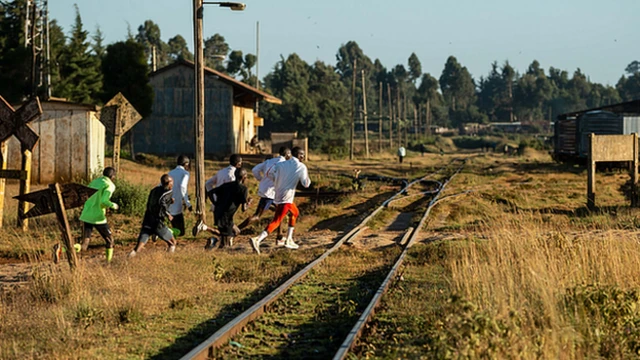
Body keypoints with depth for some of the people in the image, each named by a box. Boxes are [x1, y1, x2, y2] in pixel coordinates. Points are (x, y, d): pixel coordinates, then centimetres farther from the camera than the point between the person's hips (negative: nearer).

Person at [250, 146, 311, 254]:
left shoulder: (281, 164, 7)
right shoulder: (301, 167, -5)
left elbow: (270, 174, -3)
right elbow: (306, 184, -6)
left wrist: (278, 182, 13)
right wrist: (307, 175, 14)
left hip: (278, 196, 7)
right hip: (286, 199, -7)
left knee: (295, 213, 28)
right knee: (276, 221, -10)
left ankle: (289, 240, 27)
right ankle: (257, 240, -27)